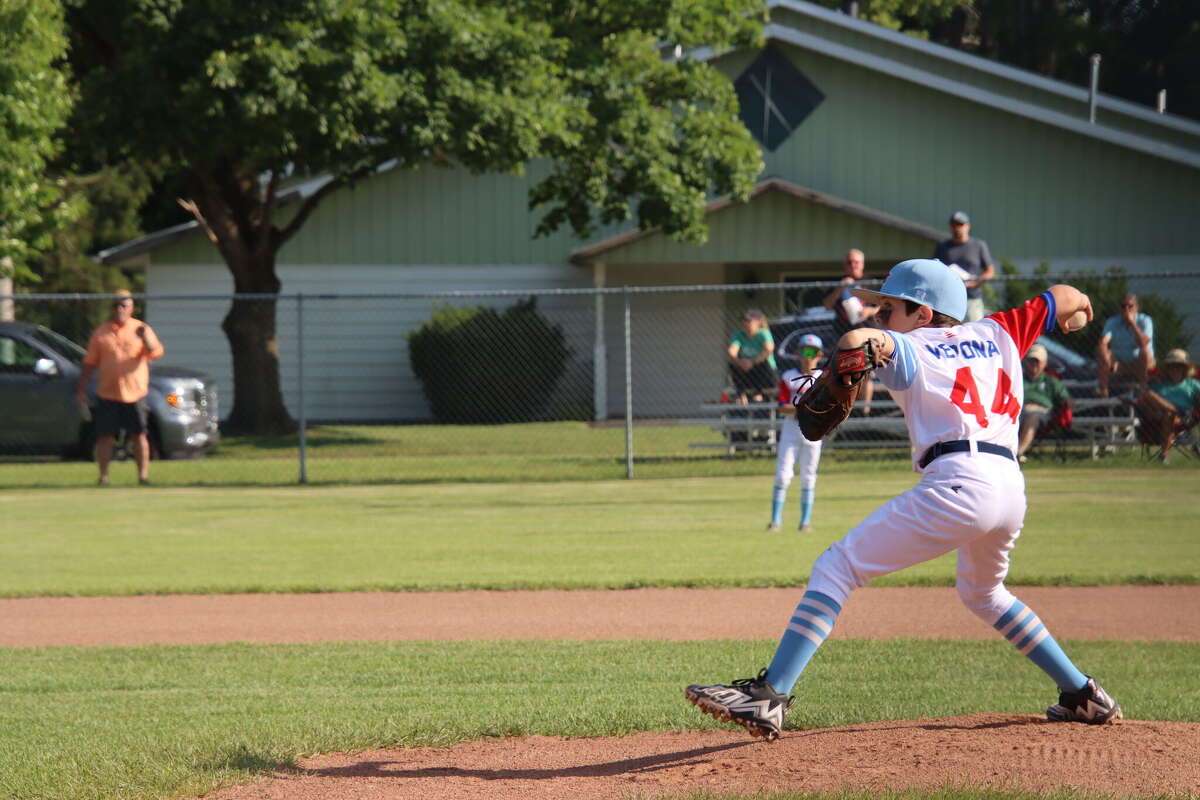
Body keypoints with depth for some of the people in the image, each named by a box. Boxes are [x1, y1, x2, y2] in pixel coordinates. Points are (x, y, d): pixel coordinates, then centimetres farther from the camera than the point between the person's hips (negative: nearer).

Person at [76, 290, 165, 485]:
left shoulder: (141, 329, 5)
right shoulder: (101, 333, 9)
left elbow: (156, 353, -8)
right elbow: (89, 363, 12)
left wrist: (146, 339, -28)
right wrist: (81, 389, 8)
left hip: (134, 394, -1)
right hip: (107, 394, 1)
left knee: (139, 435, -2)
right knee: (105, 436, 0)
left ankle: (143, 474, 3)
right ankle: (103, 475, 5)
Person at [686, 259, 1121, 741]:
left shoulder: (912, 350, 10)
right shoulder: (995, 334, 25)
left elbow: (877, 340, -13)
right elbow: (1061, 300, 38)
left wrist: (862, 343, -32)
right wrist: (1075, 305, 58)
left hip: (957, 481, -7)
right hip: (1012, 488, 7)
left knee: (837, 567, -6)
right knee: (981, 592, 36)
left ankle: (770, 696, -21)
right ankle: (1083, 696, 36)